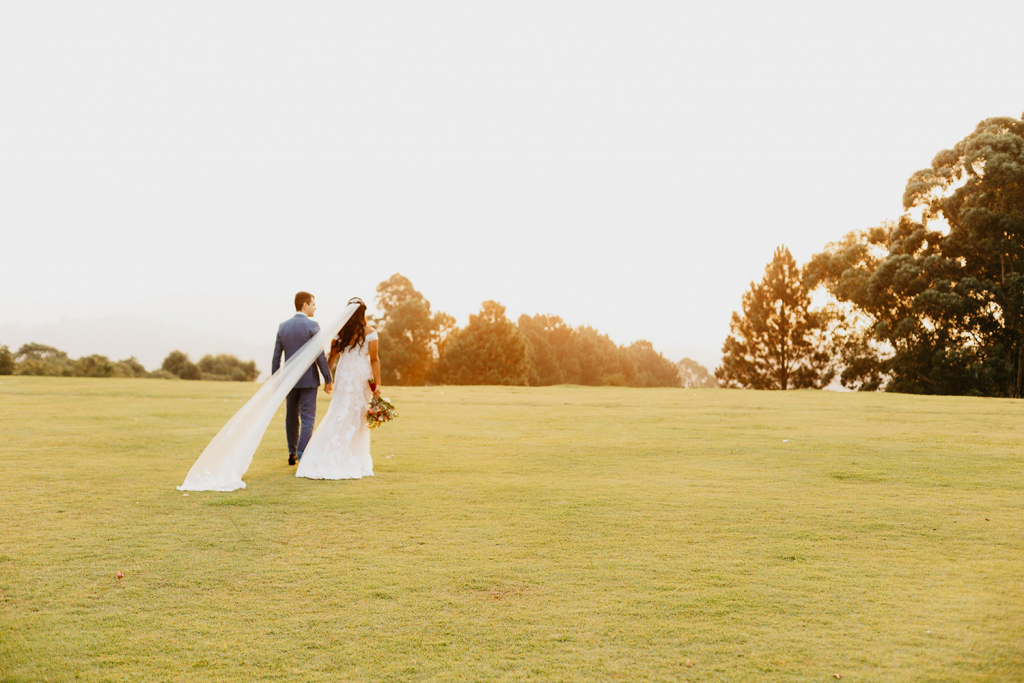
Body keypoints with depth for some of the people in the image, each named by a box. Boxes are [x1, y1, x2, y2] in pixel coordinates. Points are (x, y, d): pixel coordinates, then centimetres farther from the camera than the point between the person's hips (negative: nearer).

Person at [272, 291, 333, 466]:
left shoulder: (283, 326, 4)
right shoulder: (312, 326, -11)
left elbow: (276, 356, 6)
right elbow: (320, 355, -14)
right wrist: (328, 379, -6)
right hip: (308, 379, -5)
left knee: (291, 417, 18)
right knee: (307, 419, -1)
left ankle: (292, 453, 29)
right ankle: (302, 457, -5)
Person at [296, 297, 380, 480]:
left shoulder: (339, 331, 2)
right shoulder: (370, 332, -5)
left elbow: (332, 357, 5)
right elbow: (374, 360, -7)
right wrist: (377, 384, -7)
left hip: (343, 376, 2)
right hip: (363, 376, -2)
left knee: (340, 417, 5)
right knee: (359, 419, 6)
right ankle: (356, 463, 10)